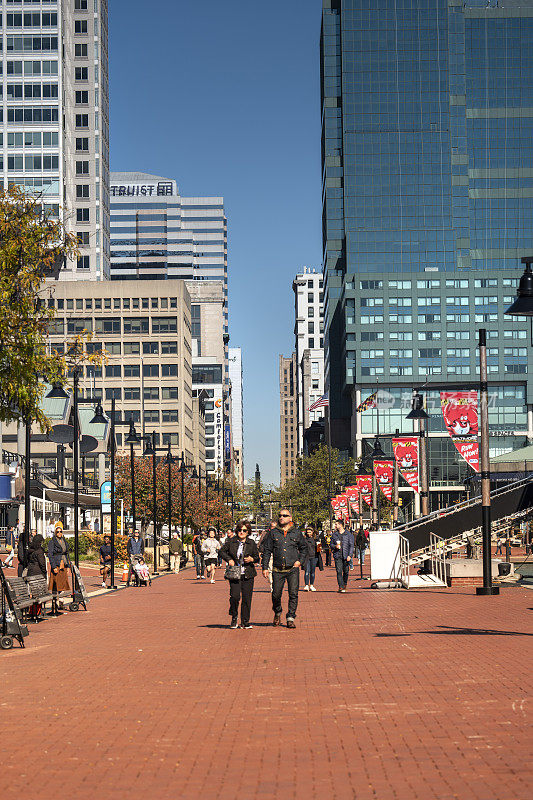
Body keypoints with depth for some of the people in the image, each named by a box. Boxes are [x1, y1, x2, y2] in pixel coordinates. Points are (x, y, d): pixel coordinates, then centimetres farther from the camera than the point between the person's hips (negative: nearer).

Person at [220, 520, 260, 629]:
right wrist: (229, 559, -3)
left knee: (247, 598, 1)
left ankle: (245, 622, 11)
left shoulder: (251, 543, 4)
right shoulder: (231, 541, 2)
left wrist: (252, 559, -10)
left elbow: (257, 557, 12)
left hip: (248, 575, 1)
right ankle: (234, 617, 11)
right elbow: (222, 551, 14)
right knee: (235, 596, -13)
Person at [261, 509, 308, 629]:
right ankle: (277, 613, 29)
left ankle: (290, 618, 3)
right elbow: (267, 550, 8)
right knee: (276, 594, 2)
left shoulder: (297, 533, 7)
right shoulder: (273, 533, 6)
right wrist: (265, 567, 3)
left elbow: (304, 548, 19)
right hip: (277, 570, 0)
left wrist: (300, 561, 5)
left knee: (293, 594, -6)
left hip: (293, 569, 0)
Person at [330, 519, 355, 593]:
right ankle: (341, 587, -10)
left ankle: (344, 584, 27)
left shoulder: (349, 534, 2)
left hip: (346, 556, -1)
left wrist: (349, 555, -9)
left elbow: (351, 545, 0)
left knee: (346, 571, 5)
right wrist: (335, 546, -7)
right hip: (337, 556, 1)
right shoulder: (334, 534, 10)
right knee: (339, 571, -9)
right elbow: (331, 544, 17)